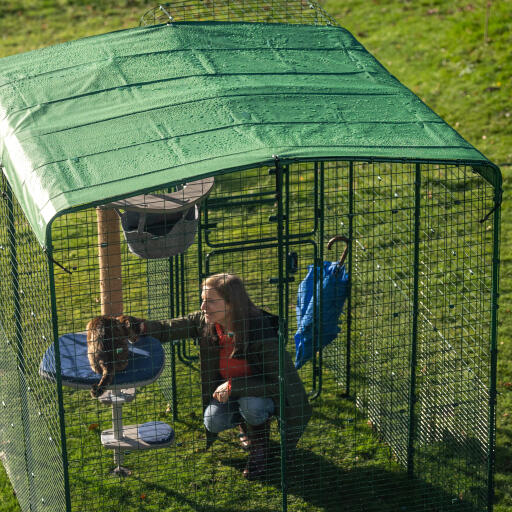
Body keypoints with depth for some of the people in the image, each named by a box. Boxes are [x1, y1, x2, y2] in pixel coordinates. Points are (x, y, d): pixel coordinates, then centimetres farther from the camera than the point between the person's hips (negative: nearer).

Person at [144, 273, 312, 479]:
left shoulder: (261, 332, -32)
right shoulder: (205, 322, -16)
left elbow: (277, 382, -31)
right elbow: (166, 329, -13)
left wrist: (233, 385, -35)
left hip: (267, 394, -4)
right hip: (226, 392, 5)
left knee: (250, 404, -36)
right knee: (213, 421, -23)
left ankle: (260, 446, -3)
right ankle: (245, 424, 13)